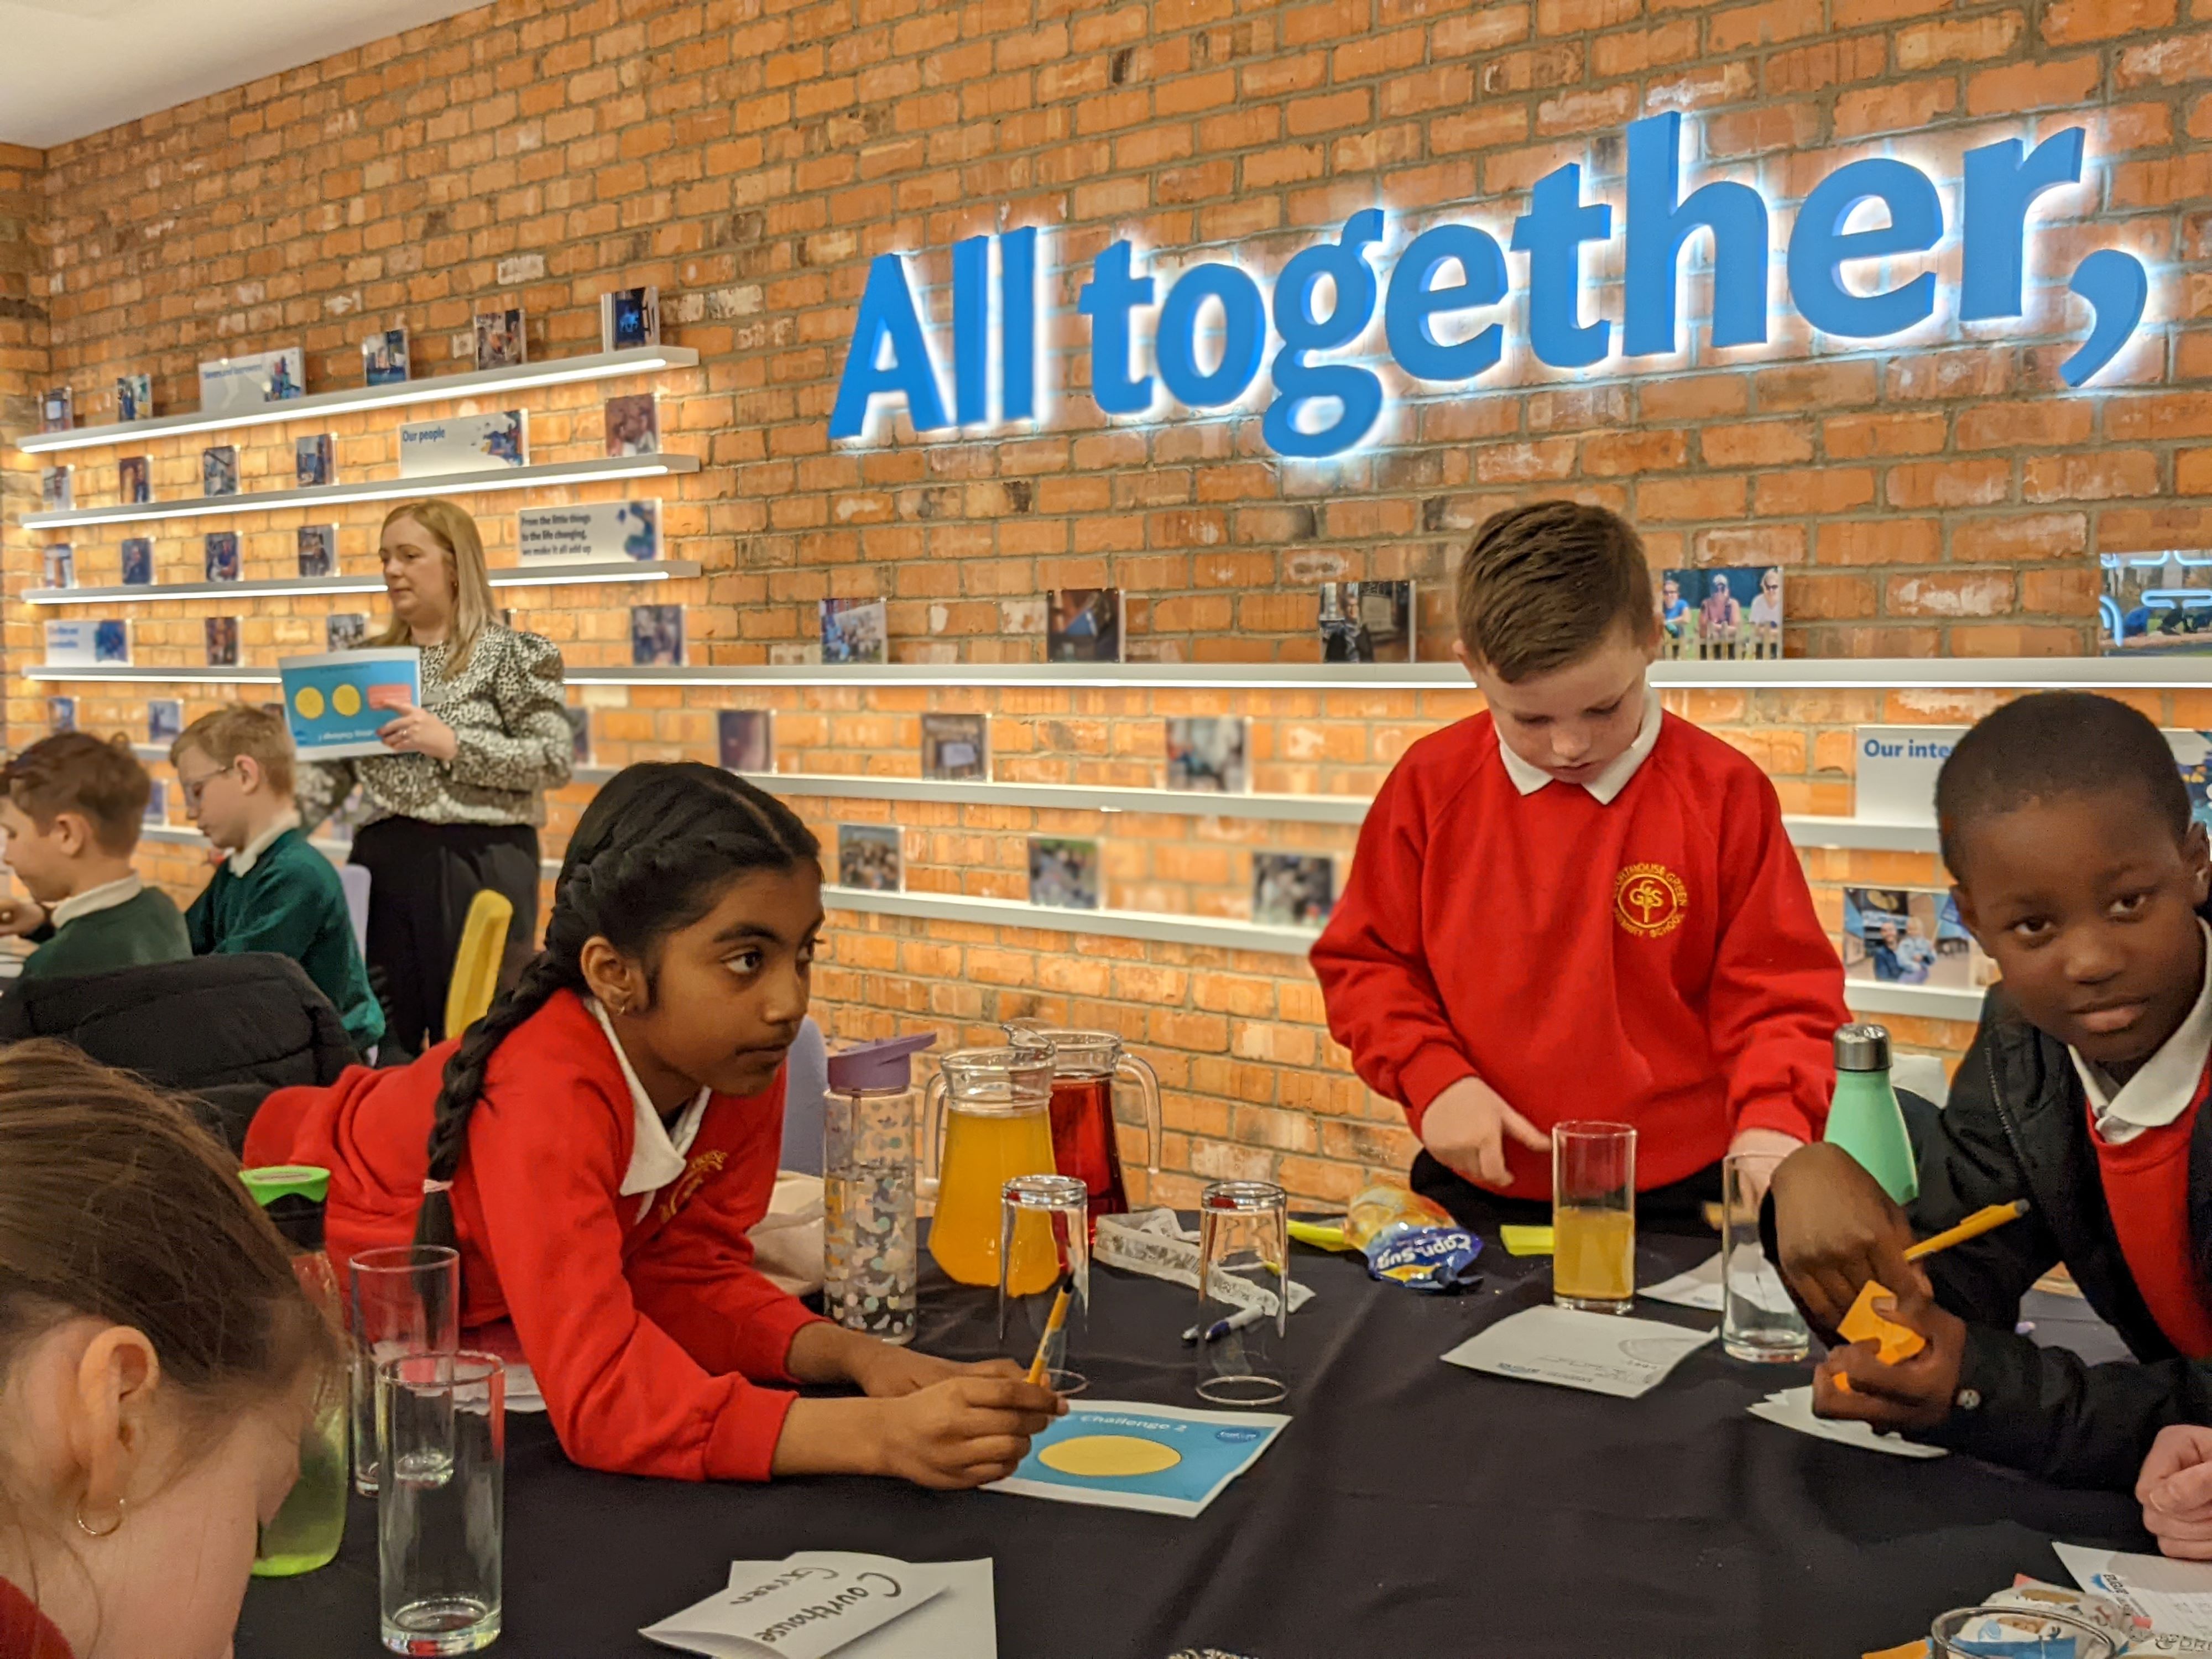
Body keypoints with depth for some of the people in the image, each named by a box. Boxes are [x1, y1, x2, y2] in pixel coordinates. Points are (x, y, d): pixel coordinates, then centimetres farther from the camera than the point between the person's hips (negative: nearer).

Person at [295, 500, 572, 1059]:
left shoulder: (512, 653, -3)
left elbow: (554, 760, -10)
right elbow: (333, 766, 10)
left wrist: (451, 744, -17)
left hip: (479, 862, -5)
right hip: (383, 861, 5)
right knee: (380, 1039, 9)